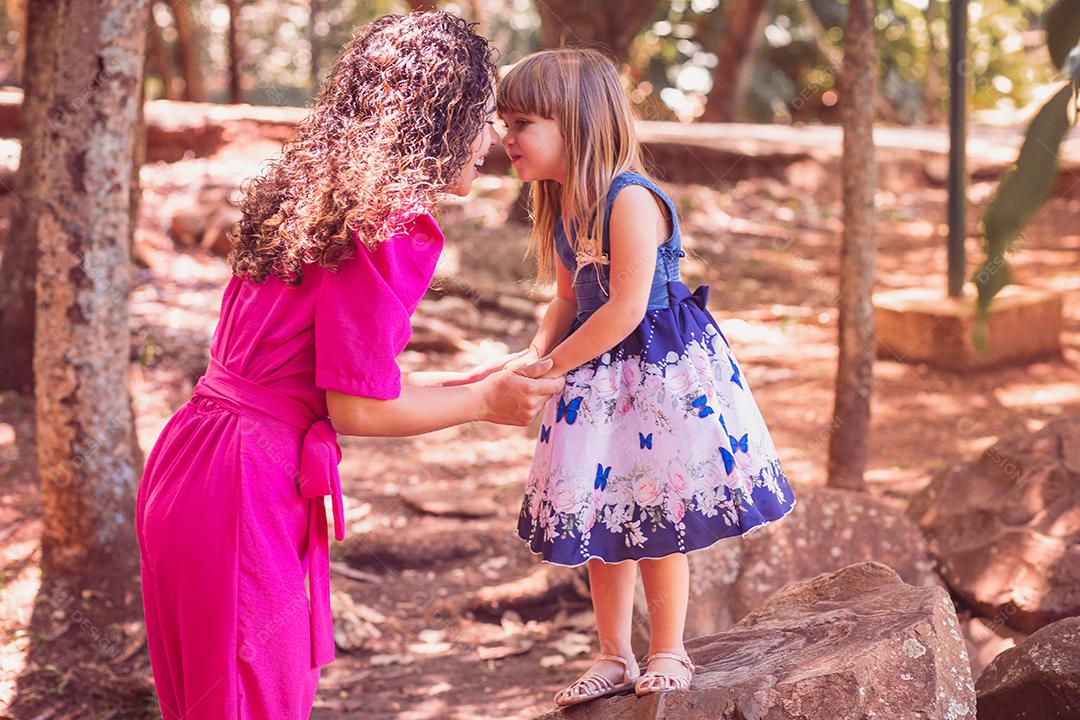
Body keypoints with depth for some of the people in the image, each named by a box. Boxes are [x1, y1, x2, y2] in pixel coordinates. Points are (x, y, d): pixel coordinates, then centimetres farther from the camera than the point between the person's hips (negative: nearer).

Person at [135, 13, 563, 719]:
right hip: (243, 492, -9)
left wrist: (439, 383, 21)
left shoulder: (317, 198, 11)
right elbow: (357, 406, -15)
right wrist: (483, 403, 0)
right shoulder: (392, 232, -16)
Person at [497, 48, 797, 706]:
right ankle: (614, 657, 24)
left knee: (657, 516, 1)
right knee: (601, 517, 12)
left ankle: (668, 653, 18)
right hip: (599, 379, 8)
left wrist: (553, 364, -16)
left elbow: (625, 310, -24)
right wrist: (535, 352, -2)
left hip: (663, 370, -8)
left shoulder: (631, 199, -22)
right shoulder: (562, 208, 5)